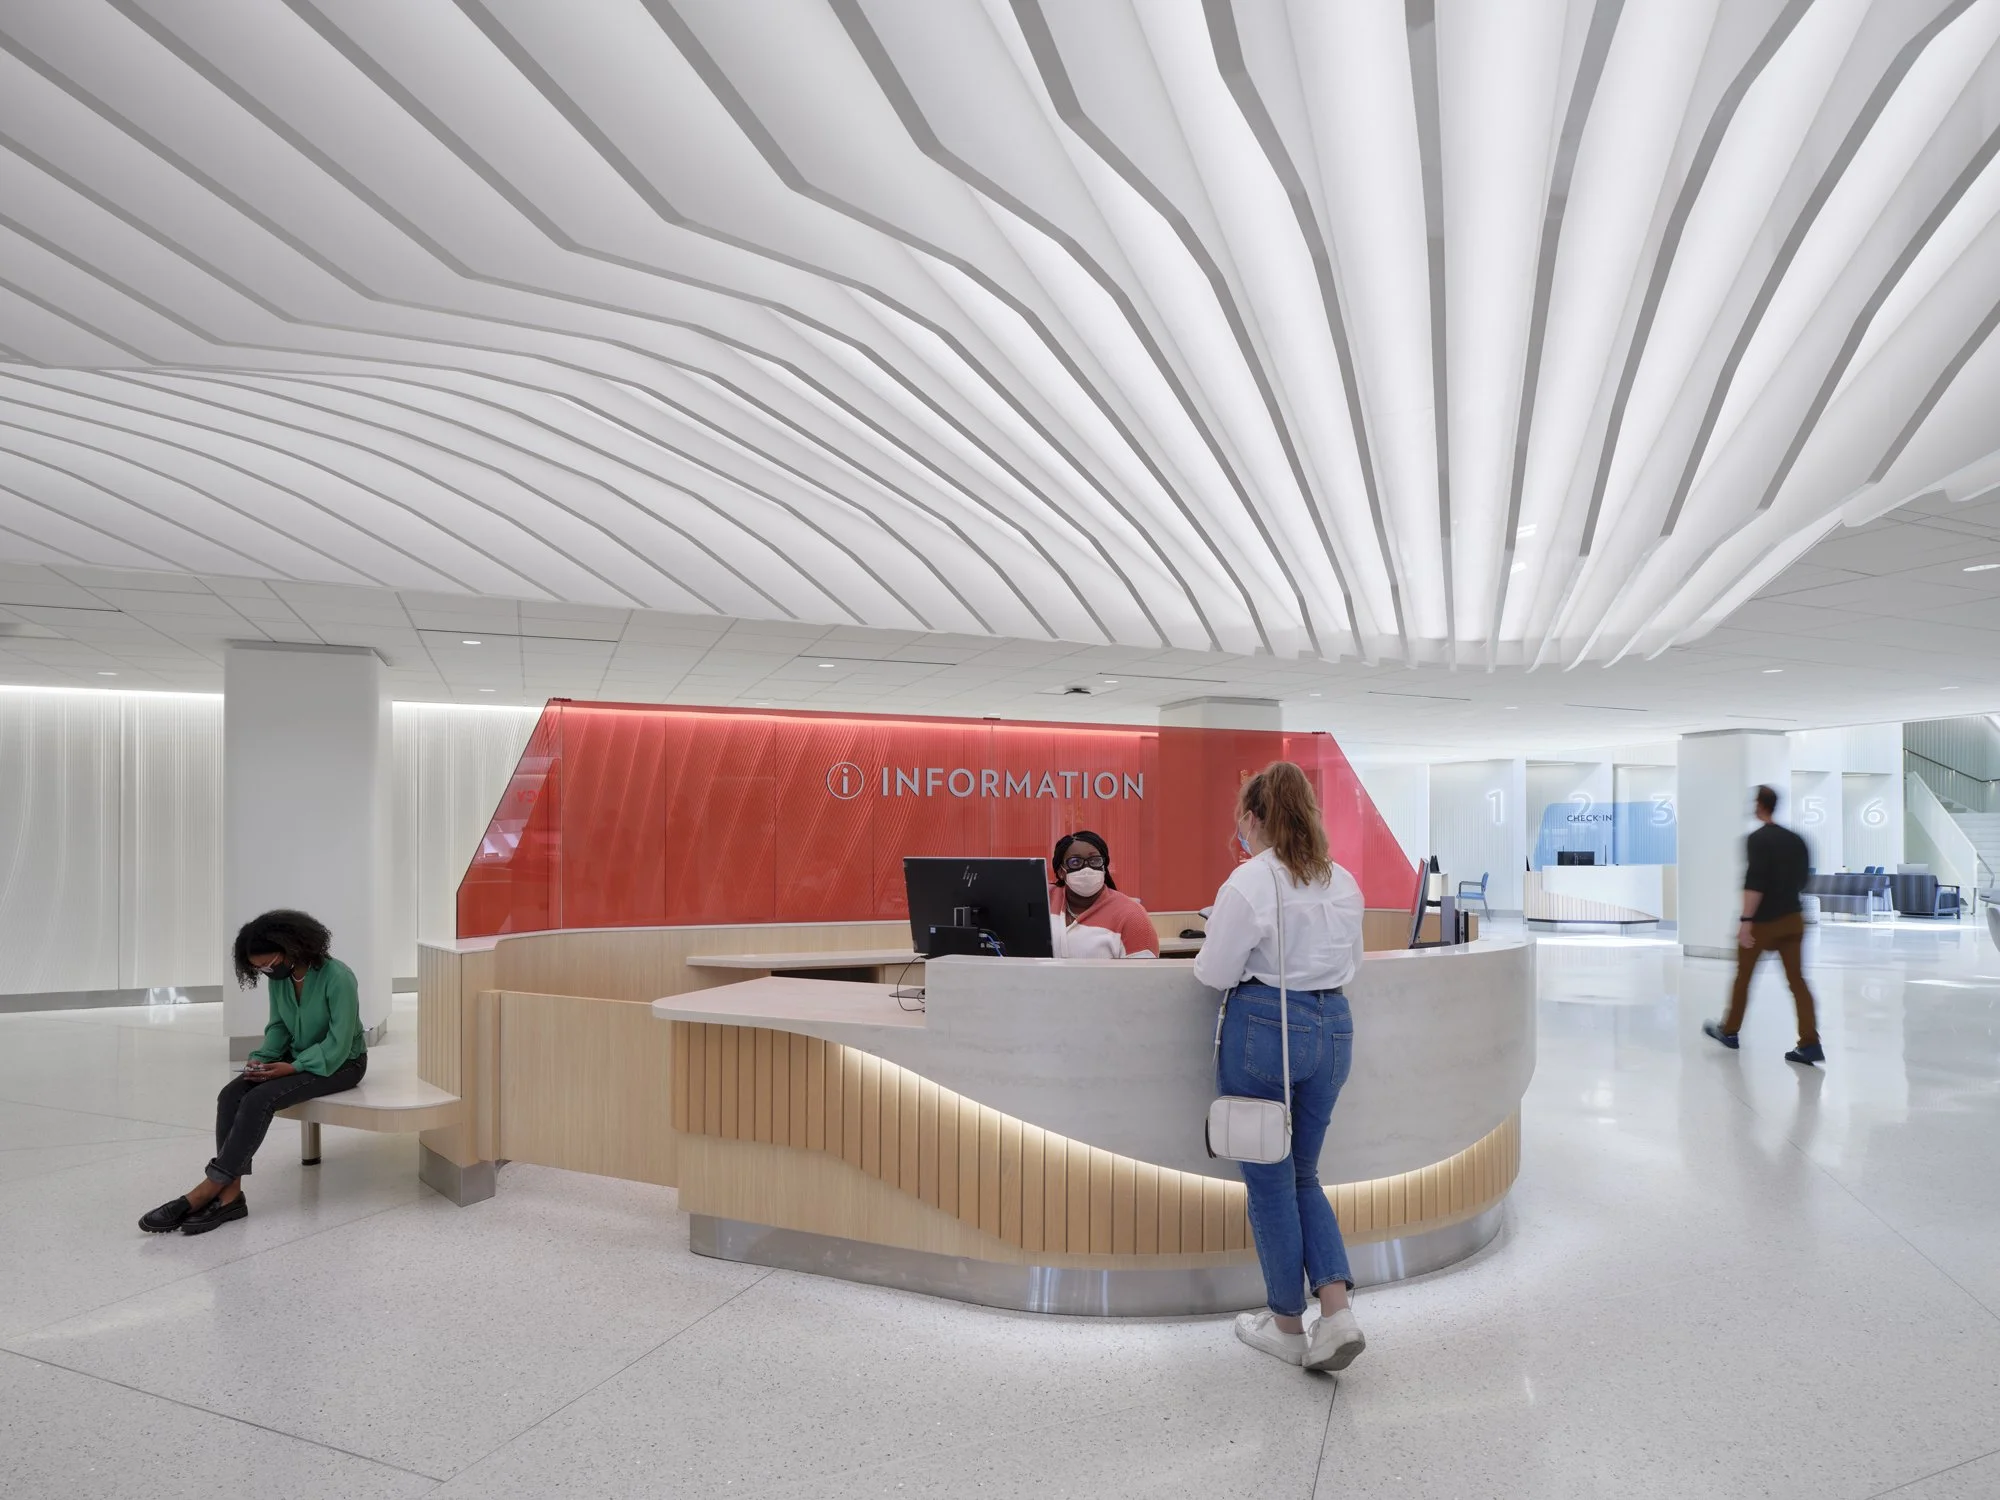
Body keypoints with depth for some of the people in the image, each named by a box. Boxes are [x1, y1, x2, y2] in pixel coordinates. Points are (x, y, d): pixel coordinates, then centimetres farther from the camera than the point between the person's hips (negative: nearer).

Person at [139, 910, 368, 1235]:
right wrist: (262, 1058, -8)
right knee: (231, 1095, -18)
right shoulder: (279, 978, -3)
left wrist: (293, 1068, -28)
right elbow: (278, 1026, 10)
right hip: (297, 1057, 7)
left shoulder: (337, 978, -25)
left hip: (340, 1063, -7)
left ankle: (208, 1190, -20)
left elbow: (338, 1045, -23)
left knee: (260, 1099, -28)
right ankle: (230, 1194, -23)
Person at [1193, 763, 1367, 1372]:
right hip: (1332, 1027, 6)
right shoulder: (1344, 882, 5)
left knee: (1269, 1180, 9)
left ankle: (1288, 1323, 21)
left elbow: (1214, 972, -11)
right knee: (1304, 1174, 20)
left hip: (1264, 1026, -6)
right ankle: (1337, 1309, 8)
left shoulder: (1250, 881, -16)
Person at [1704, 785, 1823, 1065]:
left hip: (1763, 921, -6)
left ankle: (1729, 1031, 24)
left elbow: (1754, 884, -23)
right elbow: (1803, 878, 16)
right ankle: (1810, 1044, -4)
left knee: (1743, 976, 11)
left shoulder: (1758, 839, -15)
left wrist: (1746, 920, -24)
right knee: (1797, 980, 3)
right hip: (1792, 918, 6)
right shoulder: (1795, 839, 7)